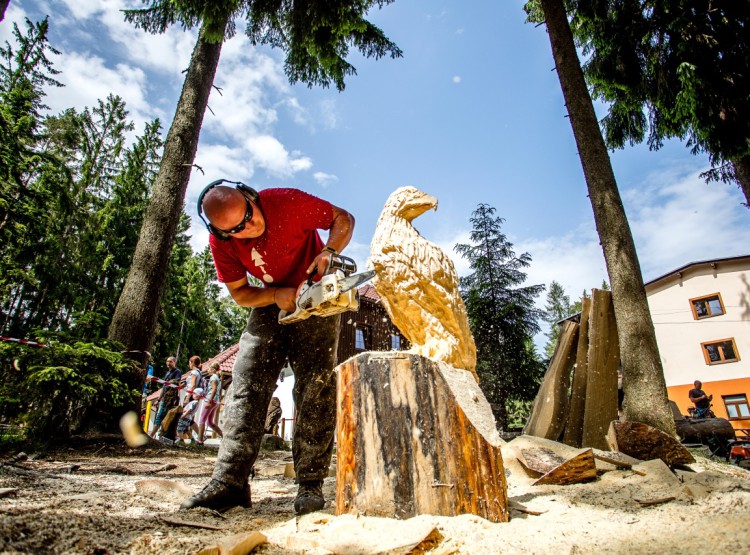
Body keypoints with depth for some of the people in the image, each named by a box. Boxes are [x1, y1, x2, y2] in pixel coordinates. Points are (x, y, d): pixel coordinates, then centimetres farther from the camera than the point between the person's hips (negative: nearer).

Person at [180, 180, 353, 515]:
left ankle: (310, 484, -1)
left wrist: (328, 253, -32)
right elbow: (239, 292, -5)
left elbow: (344, 219, -14)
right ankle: (229, 482, -2)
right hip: (269, 305, 4)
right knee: (246, 387, -6)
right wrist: (276, 295, -23)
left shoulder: (288, 202, -25)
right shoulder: (220, 241, -14)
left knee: (315, 391, -8)